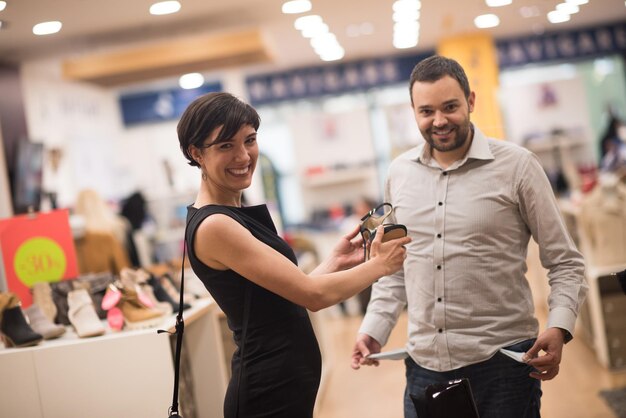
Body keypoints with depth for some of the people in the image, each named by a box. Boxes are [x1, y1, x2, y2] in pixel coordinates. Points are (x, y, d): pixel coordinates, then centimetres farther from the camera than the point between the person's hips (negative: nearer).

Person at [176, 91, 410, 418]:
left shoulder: (233, 216, 8)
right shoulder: (213, 226, -19)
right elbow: (313, 294, -19)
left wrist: (334, 262, 8)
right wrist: (380, 264, -6)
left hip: (286, 384, 9)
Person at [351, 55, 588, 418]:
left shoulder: (517, 165, -5)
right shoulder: (400, 173, 6)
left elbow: (566, 264, -2)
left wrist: (559, 327, -16)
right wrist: (374, 330, 6)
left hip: (503, 360, -3)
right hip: (424, 364, 3)